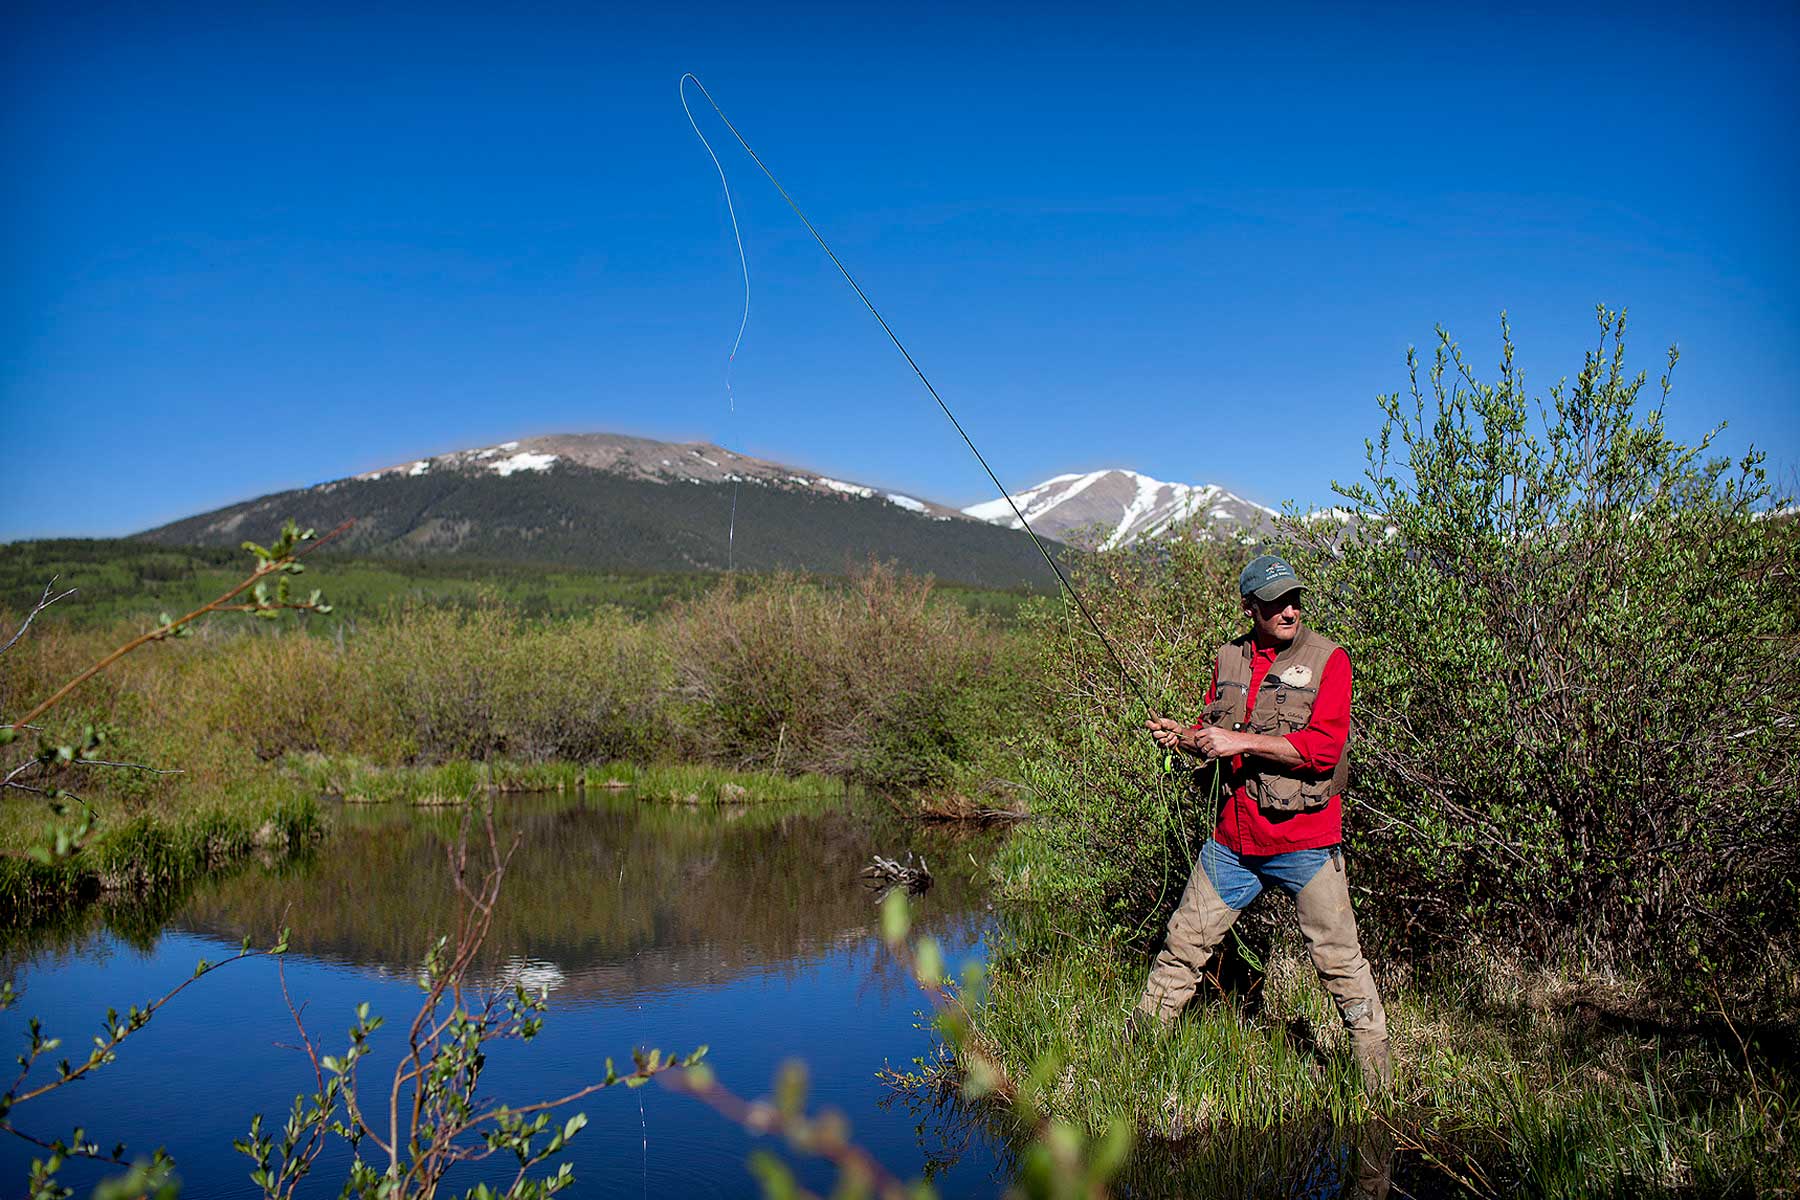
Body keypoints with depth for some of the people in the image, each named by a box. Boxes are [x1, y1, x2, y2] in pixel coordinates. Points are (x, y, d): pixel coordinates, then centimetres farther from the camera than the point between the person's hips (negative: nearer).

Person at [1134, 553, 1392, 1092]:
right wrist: (1183, 737, -2)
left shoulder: (1327, 659, -7)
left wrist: (1241, 741, -19)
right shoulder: (1228, 659, 9)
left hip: (1305, 842, -4)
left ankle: (1379, 1077, 20)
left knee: (1340, 961, 3)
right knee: (1183, 946, 11)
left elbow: (1324, 746, -17)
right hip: (1233, 839, 4)